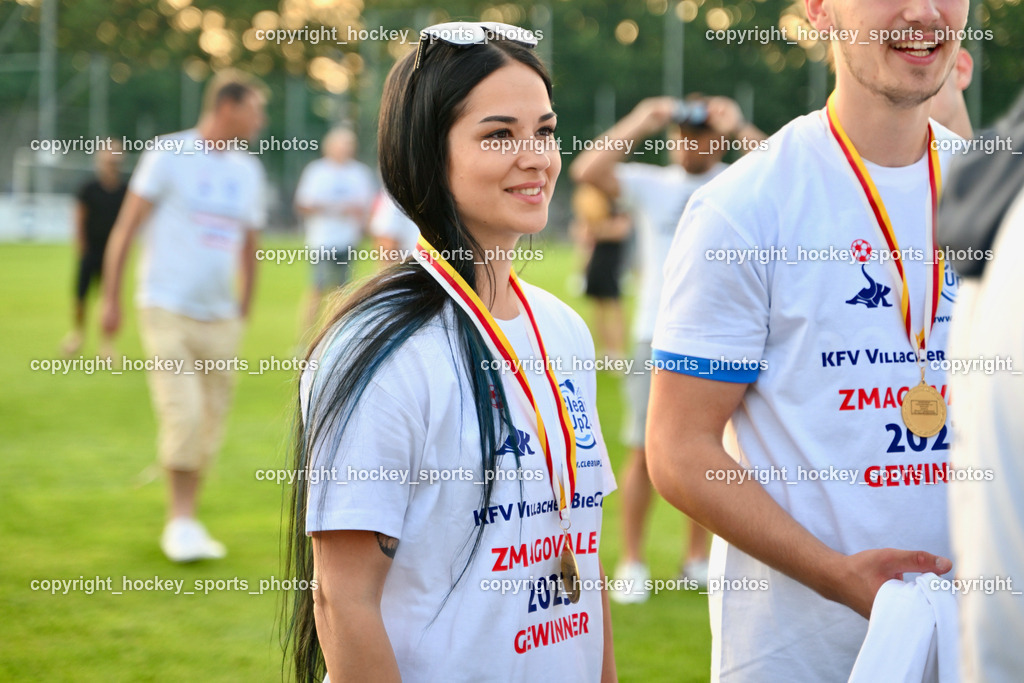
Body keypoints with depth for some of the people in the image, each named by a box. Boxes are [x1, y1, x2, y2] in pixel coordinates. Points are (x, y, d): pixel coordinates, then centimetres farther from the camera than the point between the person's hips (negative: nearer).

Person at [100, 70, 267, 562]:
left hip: (220, 319, 5)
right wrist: (111, 298, -5)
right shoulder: (170, 155, -4)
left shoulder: (248, 171, 12)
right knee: (183, 414, -15)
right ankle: (180, 522, -4)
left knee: (210, 425, 4)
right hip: (167, 311, -5)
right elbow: (126, 227, -3)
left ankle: (187, 520, 17)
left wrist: (243, 312, 19)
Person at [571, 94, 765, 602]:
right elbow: (587, 170, -6)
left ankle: (697, 559, 19)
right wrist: (638, 125, -7)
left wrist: (739, 127, -13)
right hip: (657, 336, 0)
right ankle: (632, 562, 6)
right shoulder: (650, 185, 8)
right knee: (645, 451, -2)